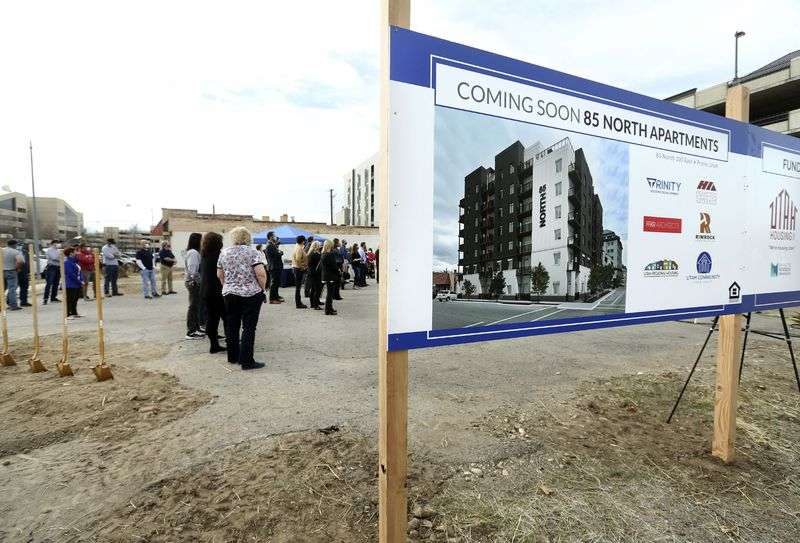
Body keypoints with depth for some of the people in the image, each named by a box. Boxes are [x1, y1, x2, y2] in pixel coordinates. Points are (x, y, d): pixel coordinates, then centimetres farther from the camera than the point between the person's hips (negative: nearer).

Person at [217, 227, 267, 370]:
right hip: (251, 294, -5)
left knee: (232, 326, 16)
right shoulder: (252, 252, -8)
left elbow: (219, 274, 12)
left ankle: (233, 357, 26)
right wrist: (262, 288, -3)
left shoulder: (224, 252, 7)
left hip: (229, 295, 5)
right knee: (249, 328, -1)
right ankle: (247, 361, 0)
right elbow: (261, 273, -17)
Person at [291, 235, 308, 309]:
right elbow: (298, 260, -26)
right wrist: (302, 267, -17)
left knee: (298, 286, 16)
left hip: (296, 268, 10)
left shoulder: (297, 247, 13)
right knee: (298, 287, -5)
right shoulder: (299, 249, -18)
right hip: (299, 269, -10)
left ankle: (298, 302, 25)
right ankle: (298, 304, 0)